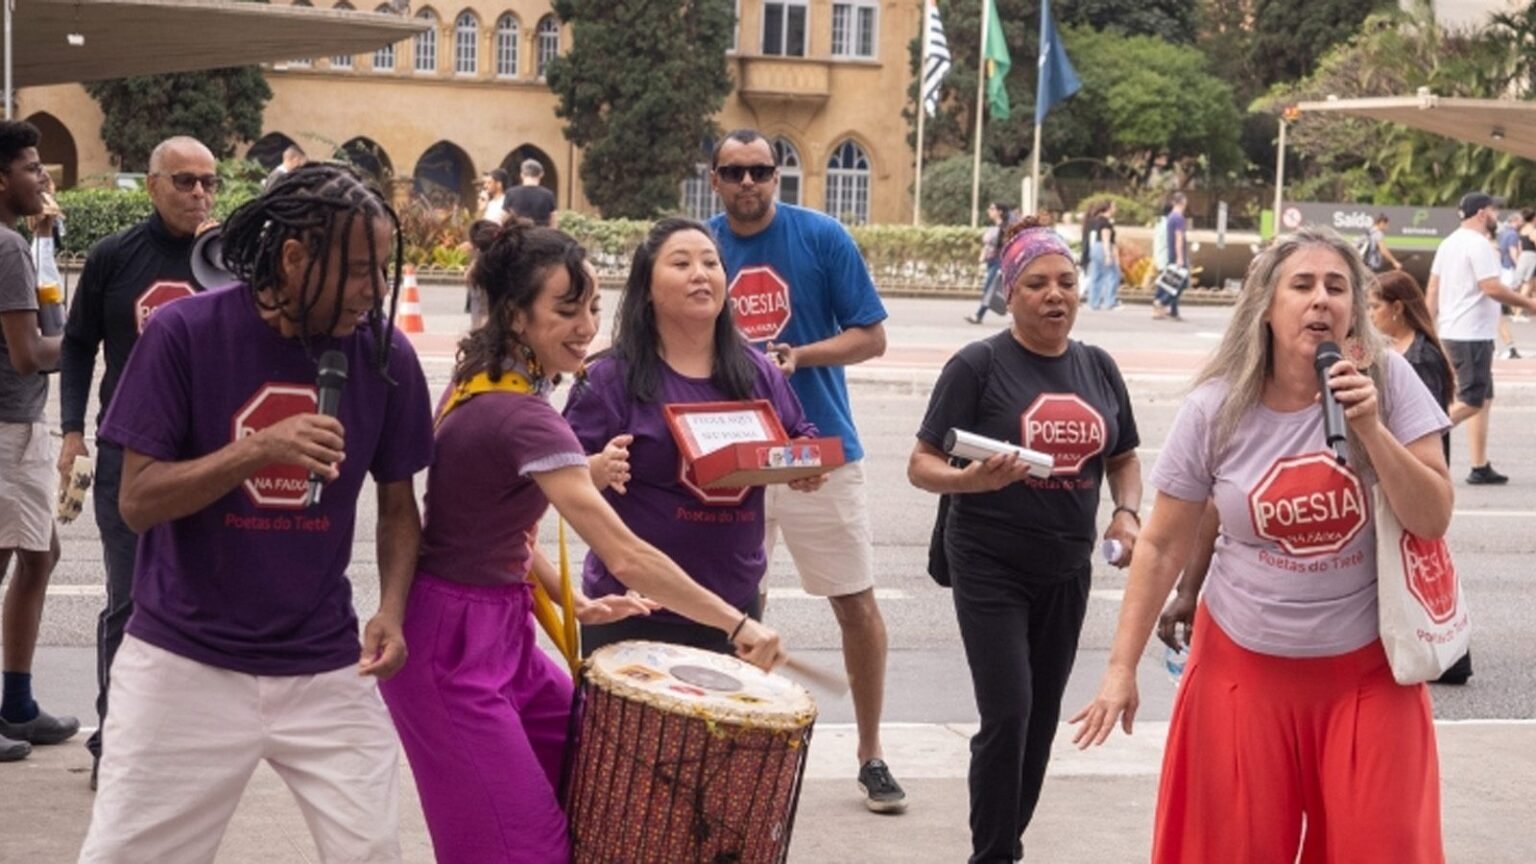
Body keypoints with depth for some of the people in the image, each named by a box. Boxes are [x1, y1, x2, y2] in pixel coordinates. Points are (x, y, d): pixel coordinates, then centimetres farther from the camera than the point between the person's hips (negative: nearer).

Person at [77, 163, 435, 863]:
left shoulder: (385, 354, -4)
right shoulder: (184, 333, -12)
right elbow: (137, 502, -12)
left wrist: (392, 608, -10)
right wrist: (256, 450, -26)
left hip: (325, 669, 2)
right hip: (184, 663, -2)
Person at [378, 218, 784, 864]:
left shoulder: (485, 381, 5)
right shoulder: (520, 416, -25)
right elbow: (626, 556, -27)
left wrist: (572, 604, 5)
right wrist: (738, 625, -21)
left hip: (501, 628, 10)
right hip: (455, 645, -10)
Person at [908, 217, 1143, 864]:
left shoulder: (1098, 367, 6)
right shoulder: (979, 365, -9)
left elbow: (1124, 458, 18)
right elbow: (921, 466, -10)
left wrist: (1126, 512, -1)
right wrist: (973, 480, -30)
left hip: (1068, 571, 5)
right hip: (991, 568, -5)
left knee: (1042, 717, 12)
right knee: (1007, 713, -12)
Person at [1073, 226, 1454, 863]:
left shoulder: (1387, 383, -8)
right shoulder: (1216, 409, -9)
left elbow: (1433, 520, -8)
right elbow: (1163, 546, -2)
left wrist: (1370, 428, -21)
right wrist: (1122, 666, -2)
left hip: (1365, 667, 0)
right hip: (1247, 666, 0)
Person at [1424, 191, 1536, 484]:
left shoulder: (1449, 243, 14)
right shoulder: (1478, 244, -14)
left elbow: (1432, 288, 15)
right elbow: (1492, 288, -20)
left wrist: (1428, 327, 17)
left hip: (1451, 331, 10)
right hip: (1473, 334, -10)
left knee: (1484, 398, 12)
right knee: (1471, 401, -6)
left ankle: (1480, 468, 11)